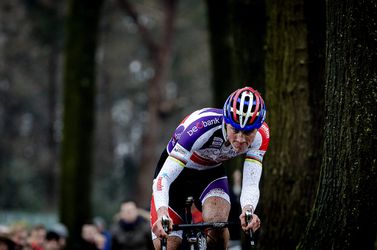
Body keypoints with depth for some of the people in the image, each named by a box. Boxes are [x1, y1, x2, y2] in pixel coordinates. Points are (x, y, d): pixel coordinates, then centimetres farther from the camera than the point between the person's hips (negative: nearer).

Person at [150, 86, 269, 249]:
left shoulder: (260, 135, -27)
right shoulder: (202, 126, -39)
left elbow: (250, 184, -30)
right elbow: (163, 178, -42)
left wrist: (248, 210, -53)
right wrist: (162, 213, -60)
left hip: (211, 173, 2)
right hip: (176, 172, -2)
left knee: (217, 223, -29)